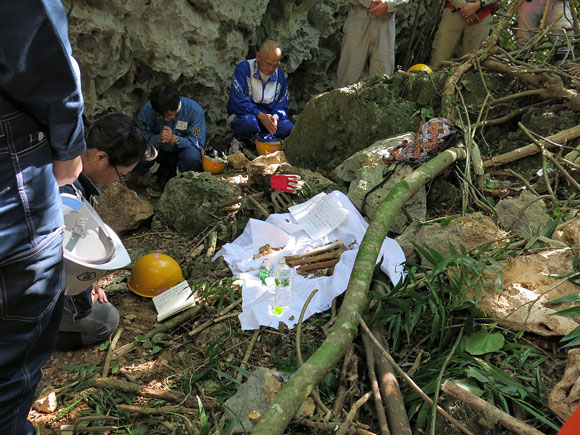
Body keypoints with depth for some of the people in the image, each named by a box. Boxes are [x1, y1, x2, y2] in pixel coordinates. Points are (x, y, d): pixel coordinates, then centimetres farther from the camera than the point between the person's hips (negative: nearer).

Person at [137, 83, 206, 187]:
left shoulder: (194, 110, -23)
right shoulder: (147, 110, -17)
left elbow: (198, 142, -20)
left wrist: (174, 139, -37)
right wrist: (158, 139, -36)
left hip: (182, 150, -2)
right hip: (159, 152, 2)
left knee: (192, 156, -37)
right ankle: (164, 172, 6)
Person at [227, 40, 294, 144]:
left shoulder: (279, 75, 4)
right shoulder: (244, 68, -12)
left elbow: (282, 104, 6)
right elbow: (238, 102, -18)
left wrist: (275, 116, -18)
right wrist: (260, 115, -27)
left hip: (268, 116, 4)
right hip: (244, 114, -4)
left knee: (289, 128, -22)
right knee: (249, 122, -39)